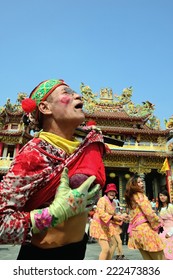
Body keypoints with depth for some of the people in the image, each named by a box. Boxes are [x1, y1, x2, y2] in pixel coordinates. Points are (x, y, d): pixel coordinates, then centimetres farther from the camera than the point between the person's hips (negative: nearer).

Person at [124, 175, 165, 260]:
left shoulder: (131, 197, 18)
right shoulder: (140, 195, -7)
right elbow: (149, 212, -16)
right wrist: (158, 224, -3)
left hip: (135, 230, 8)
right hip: (145, 228, -8)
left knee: (148, 258, 11)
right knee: (160, 258, -1)